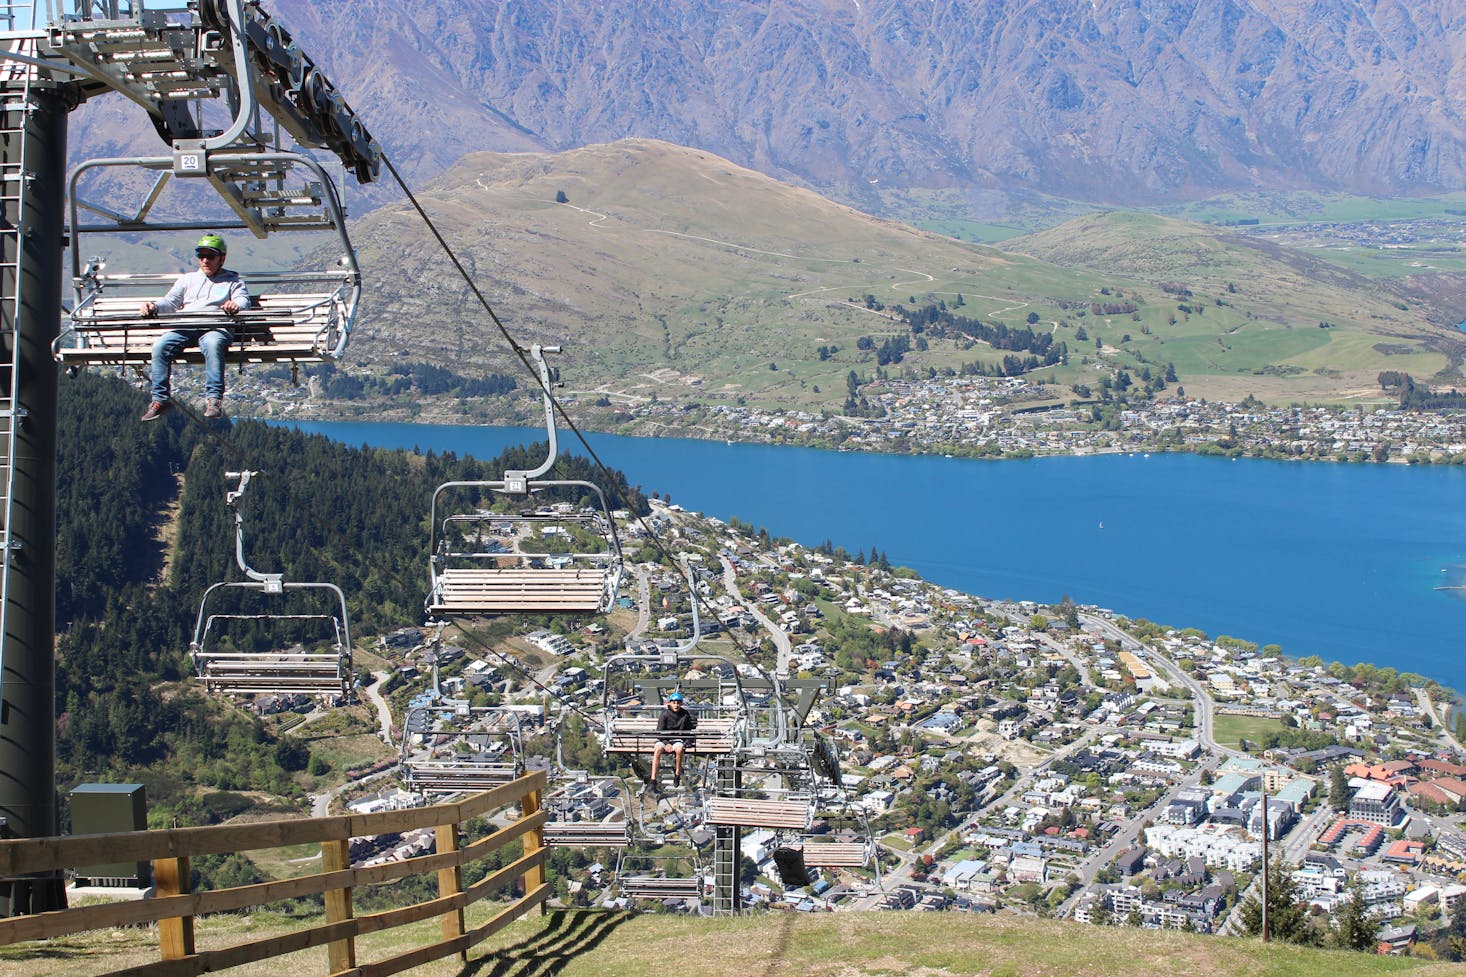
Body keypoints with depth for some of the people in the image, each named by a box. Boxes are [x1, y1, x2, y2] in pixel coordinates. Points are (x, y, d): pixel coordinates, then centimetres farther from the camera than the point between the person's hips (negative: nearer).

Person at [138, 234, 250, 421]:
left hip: (216, 328, -3)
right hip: (185, 328, 3)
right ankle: (161, 398, -21)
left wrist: (236, 304, -21)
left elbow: (243, 299, 6)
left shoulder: (232, 280, 24)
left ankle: (214, 398, -42)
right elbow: (171, 301, 23)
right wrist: (154, 306, 0)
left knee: (213, 344, -40)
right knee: (160, 346, -26)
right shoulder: (187, 279, 34)